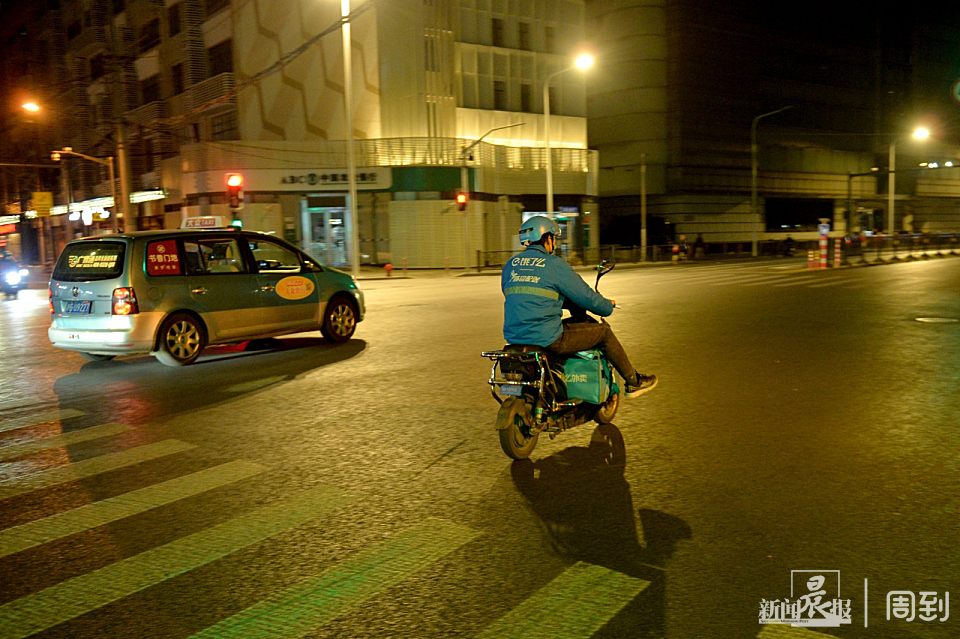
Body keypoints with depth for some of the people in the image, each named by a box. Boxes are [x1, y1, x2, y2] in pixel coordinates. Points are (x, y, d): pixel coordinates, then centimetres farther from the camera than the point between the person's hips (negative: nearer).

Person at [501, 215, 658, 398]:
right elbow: (585, 296, -4)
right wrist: (608, 306, 17)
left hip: (514, 337, 7)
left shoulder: (510, 264, 11)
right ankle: (633, 382, 24)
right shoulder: (554, 264, -8)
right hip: (547, 340, -7)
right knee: (603, 331, 10)